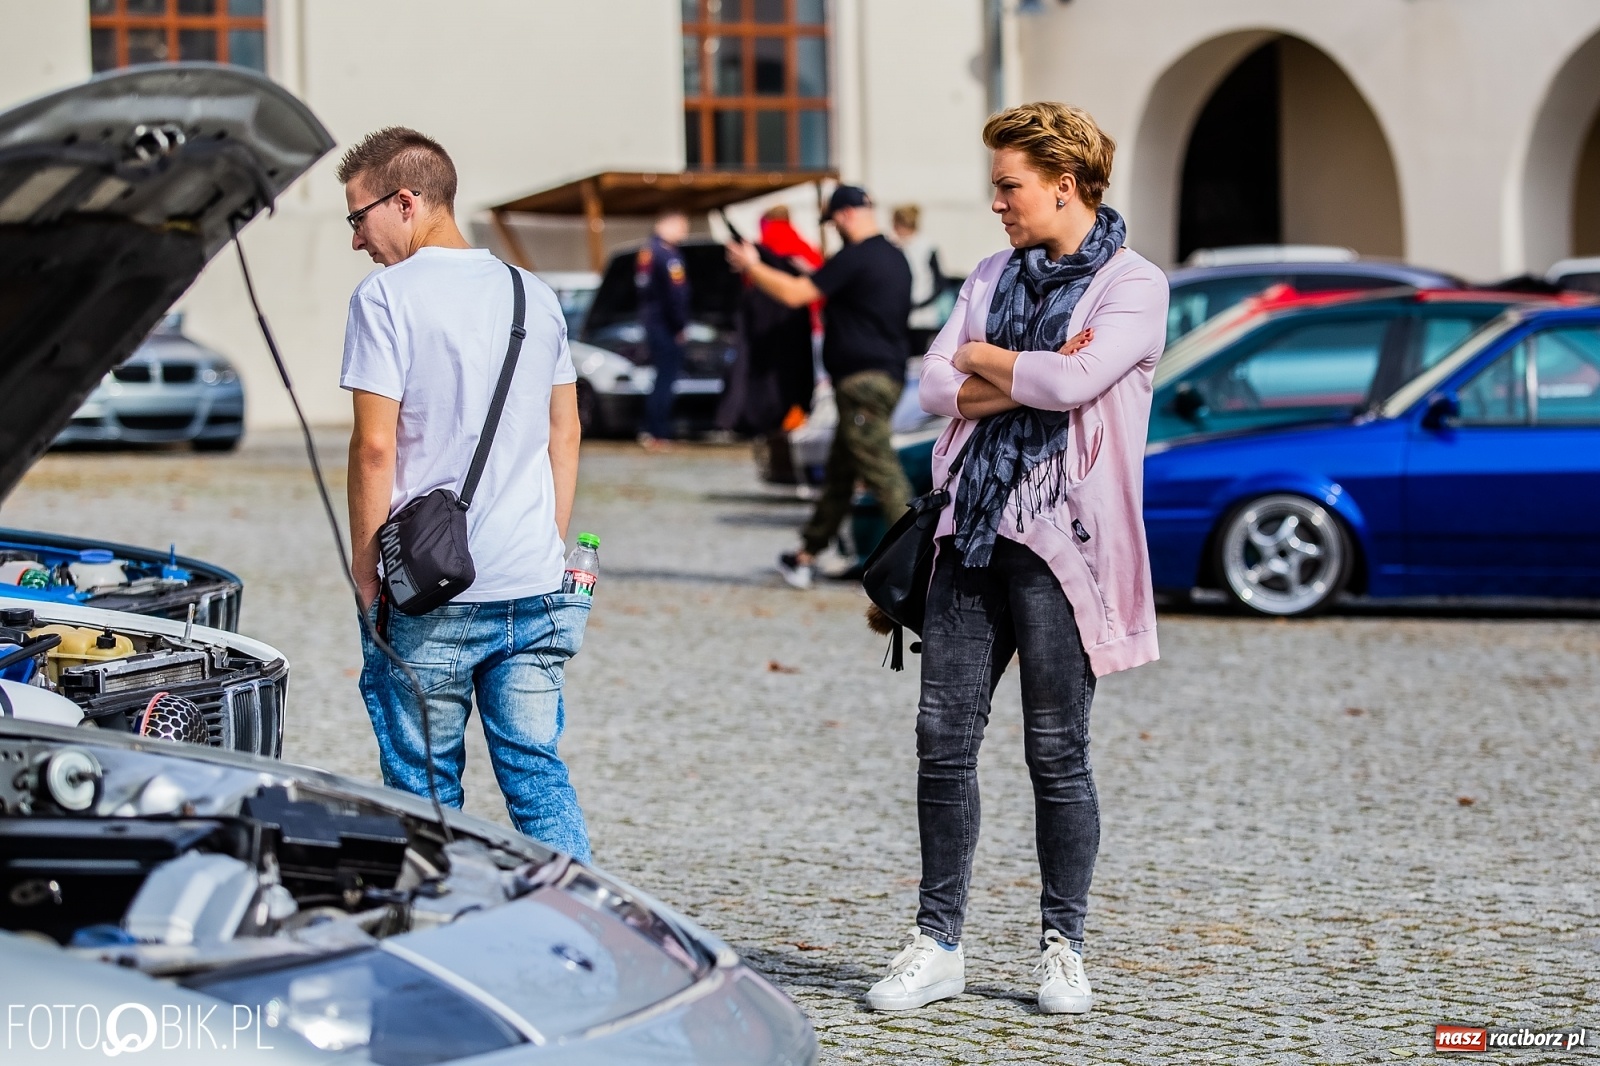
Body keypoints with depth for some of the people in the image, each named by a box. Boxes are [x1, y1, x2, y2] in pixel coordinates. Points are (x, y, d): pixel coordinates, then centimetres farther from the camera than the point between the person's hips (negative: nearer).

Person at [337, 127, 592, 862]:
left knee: (426, 787, 6)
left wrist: (366, 567, -3)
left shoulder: (387, 296, -8)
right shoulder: (534, 296, 11)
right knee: (537, 773, 8)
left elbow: (376, 448, -11)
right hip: (533, 583, 5)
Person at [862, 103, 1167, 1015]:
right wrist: (1031, 380, -10)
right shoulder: (994, 277, 15)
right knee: (944, 739, 3)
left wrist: (984, 359, -4)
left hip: (1059, 539, -6)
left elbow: (1074, 380, -21)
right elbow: (937, 387, 5)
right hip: (973, 530, 6)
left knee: (1057, 752, 0)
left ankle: (1064, 948, 12)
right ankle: (938, 944, 10)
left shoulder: (1133, 285, -4)